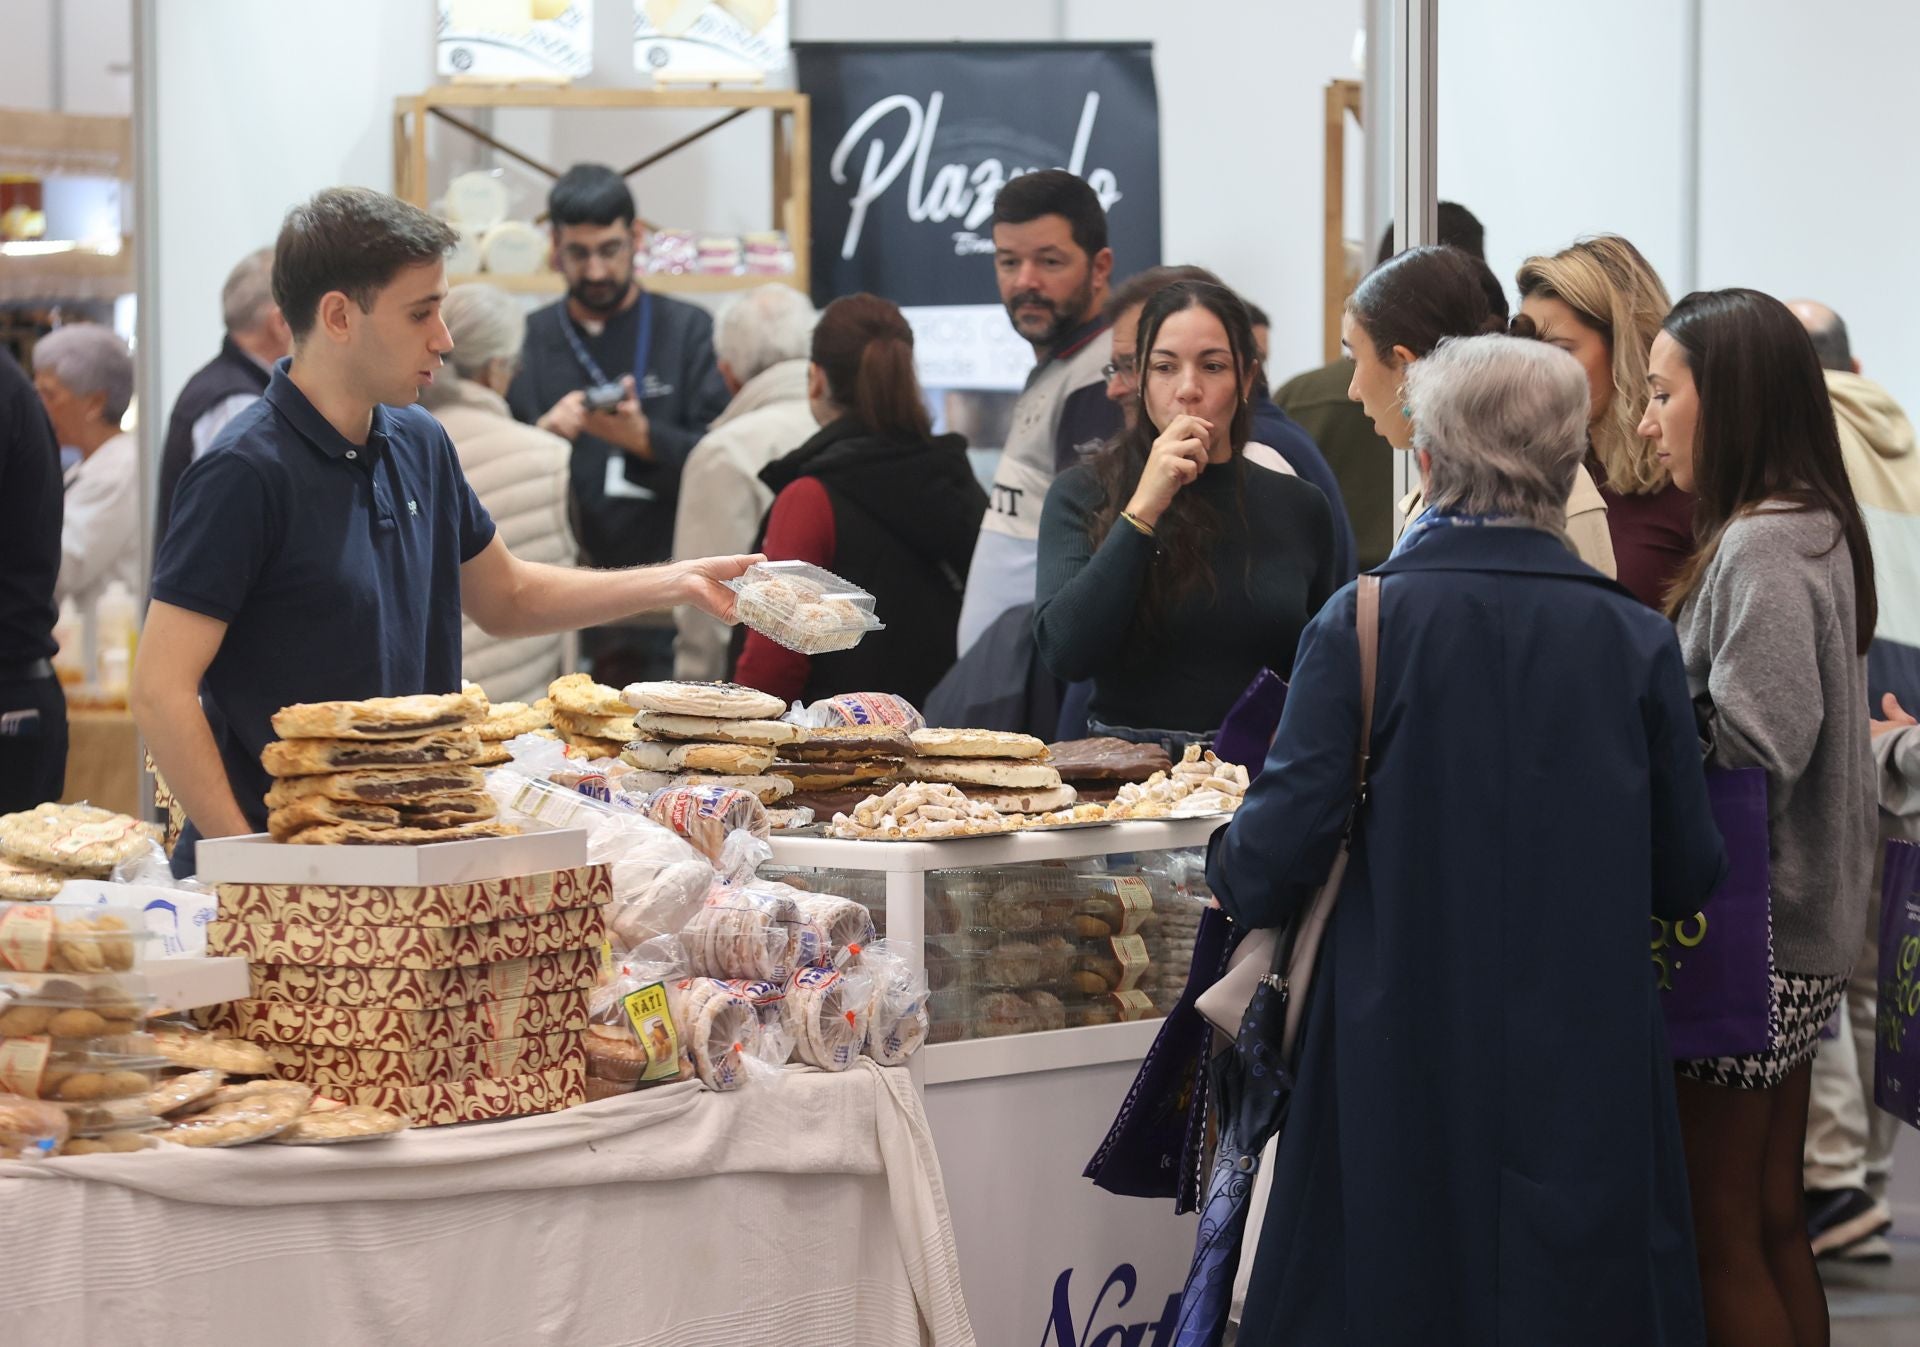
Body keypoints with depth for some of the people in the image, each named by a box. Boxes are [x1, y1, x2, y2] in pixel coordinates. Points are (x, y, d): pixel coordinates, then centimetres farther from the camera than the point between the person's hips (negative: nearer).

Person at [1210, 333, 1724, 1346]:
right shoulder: (1633, 641, -4)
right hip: (1587, 1068, 1)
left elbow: (1279, 849, -12)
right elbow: (1686, 877, 2)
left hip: (1403, 1059, -1)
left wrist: (1229, 868, 11)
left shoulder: (1360, 623, -9)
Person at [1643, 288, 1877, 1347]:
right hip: (1801, 937, 10)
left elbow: (1751, 753, -25)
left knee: (1716, 1233, -2)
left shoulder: (1762, 553, -18)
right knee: (1772, 1220, 16)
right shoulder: (1813, 532, 11)